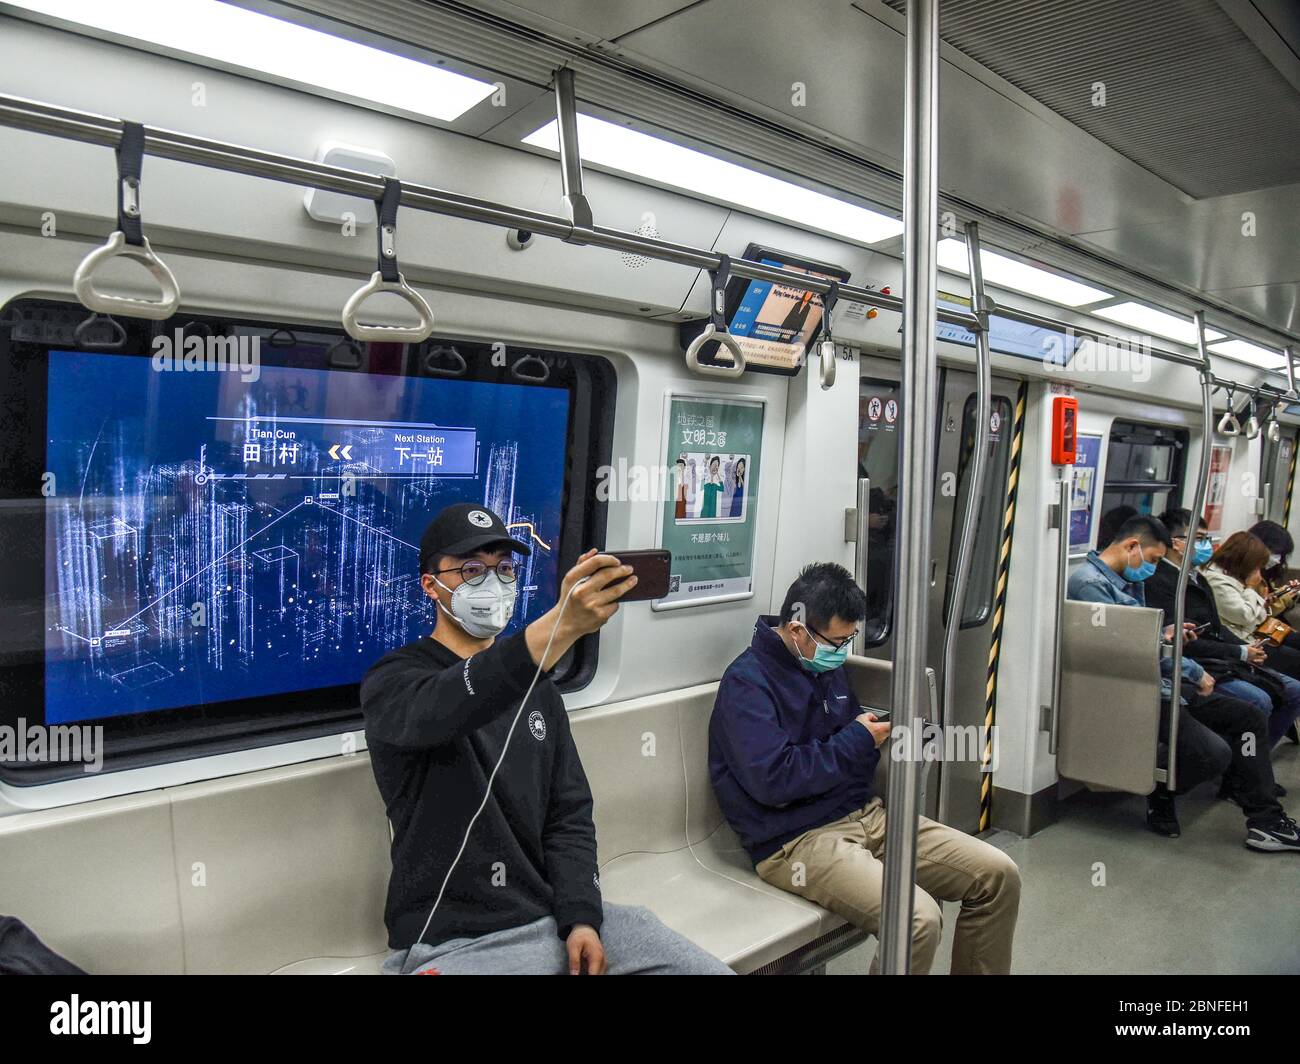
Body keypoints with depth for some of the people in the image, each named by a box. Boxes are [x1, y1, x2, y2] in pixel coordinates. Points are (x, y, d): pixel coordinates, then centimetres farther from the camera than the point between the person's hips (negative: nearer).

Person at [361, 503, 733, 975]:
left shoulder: (536, 687, 12)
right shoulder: (392, 680, -7)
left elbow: (569, 812, 9)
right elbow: (440, 710, -32)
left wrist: (581, 917, -7)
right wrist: (561, 626, -46)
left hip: (556, 915, 6)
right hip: (453, 940, -5)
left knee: (709, 967, -5)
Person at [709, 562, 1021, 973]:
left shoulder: (827, 665, 13)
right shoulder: (747, 682, -14)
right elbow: (773, 780, -24)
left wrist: (878, 732, 2)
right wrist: (857, 741, -13)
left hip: (865, 813, 8)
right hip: (797, 840, -8)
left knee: (998, 875, -2)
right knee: (918, 918, -28)